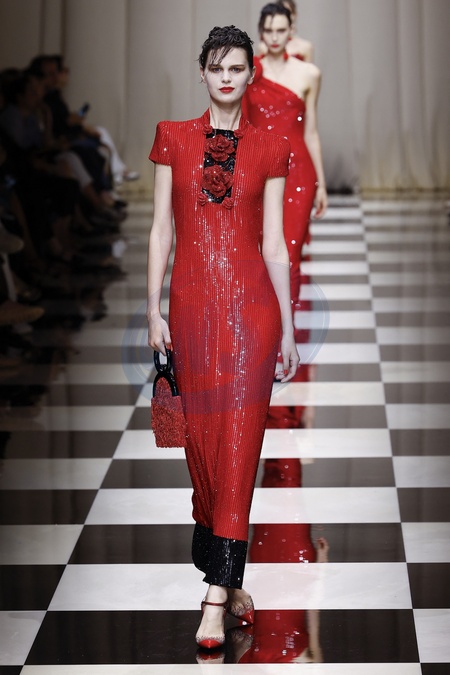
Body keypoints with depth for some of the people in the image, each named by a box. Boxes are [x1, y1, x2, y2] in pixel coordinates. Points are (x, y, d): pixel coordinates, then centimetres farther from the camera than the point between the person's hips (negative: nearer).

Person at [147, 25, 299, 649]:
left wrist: (288, 328, 4)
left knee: (239, 440, -8)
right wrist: (154, 310, 1)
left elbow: (274, 244, 6)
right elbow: (161, 230, 7)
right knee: (201, 436, 4)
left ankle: (217, 593, -9)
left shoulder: (269, 149, 6)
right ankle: (230, 578, 18)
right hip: (193, 303, 2)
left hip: (251, 303, -1)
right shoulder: (174, 140, 8)